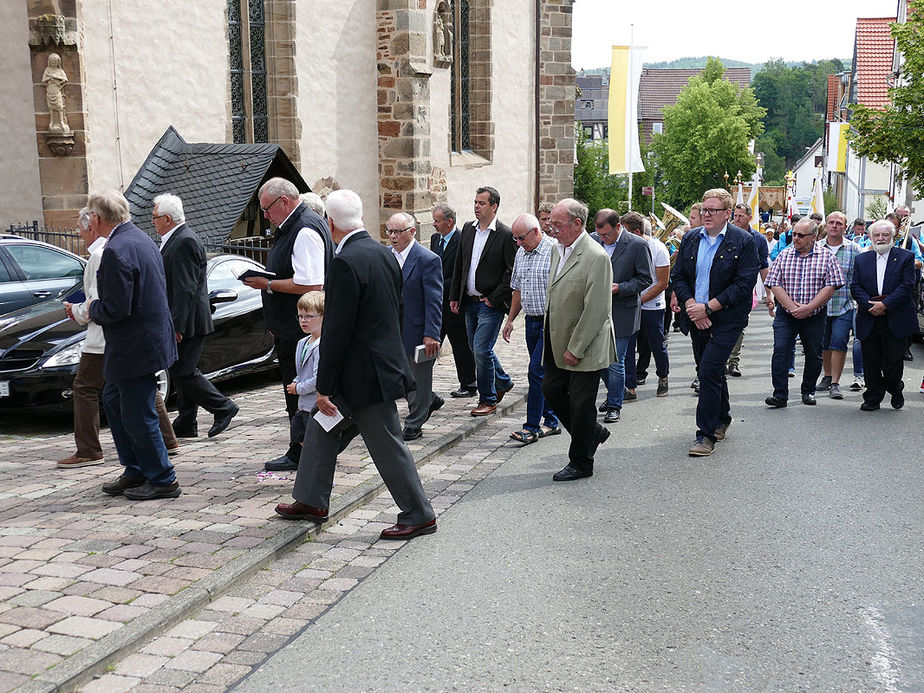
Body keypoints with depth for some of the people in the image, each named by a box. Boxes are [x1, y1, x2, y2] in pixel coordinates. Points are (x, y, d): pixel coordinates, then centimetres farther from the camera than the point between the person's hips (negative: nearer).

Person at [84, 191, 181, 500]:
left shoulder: (116, 250, -22)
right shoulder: (140, 239, 10)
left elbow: (116, 308, -25)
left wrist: (92, 309, -5)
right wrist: (97, 307, 15)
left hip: (136, 347, -11)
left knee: (137, 416, 1)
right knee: (113, 401, 22)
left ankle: (162, 481, 13)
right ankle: (136, 471, 31)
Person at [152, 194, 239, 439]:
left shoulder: (185, 242, -17)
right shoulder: (174, 240, 15)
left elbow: (186, 289, -22)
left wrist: (177, 326, -23)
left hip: (188, 321, -10)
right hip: (181, 321, 10)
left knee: (182, 373, -8)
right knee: (181, 372, 13)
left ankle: (223, 408, 2)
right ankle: (185, 425, 20)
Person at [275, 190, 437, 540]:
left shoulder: (345, 263, -21)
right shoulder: (384, 253, 7)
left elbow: (337, 331, -21)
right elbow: (395, 312, 15)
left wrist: (324, 387, -15)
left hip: (364, 374, -10)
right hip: (384, 360, 10)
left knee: (387, 446, 2)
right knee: (321, 429, 19)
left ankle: (419, 515, 13)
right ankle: (311, 501, 30)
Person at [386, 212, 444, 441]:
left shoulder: (428, 260, -14)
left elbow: (434, 302, -15)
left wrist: (431, 335, -20)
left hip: (417, 332, -6)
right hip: (393, 331, 7)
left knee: (418, 380, 6)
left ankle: (413, 426, 20)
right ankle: (430, 400, 39)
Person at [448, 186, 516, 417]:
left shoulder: (505, 235, -11)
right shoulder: (468, 228, 8)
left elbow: (512, 272, -11)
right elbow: (459, 265, 13)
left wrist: (494, 298, -13)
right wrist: (455, 296, 10)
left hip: (491, 303, -7)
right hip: (470, 301, 7)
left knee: (481, 349, -9)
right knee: (478, 349, 16)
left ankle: (488, 400, 6)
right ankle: (503, 382, 38)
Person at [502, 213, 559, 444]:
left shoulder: (554, 251, -13)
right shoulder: (521, 254, 12)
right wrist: (510, 319, 19)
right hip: (531, 321, 8)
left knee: (537, 370, -10)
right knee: (543, 373, 12)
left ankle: (532, 427, -4)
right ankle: (551, 422, 22)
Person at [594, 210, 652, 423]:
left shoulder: (637, 245, -10)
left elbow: (646, 279, -7)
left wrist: (619, 288, -17)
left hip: (622, 312, -5)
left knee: (615, 361, -2)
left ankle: (614, 406, 12)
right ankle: (617, 392, 36)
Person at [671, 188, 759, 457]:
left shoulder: (743, 241, -6)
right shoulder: (690, 239, 9)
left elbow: (744, 283, -12)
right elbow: (678, 276, 8)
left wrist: (707, 307, -17)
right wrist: (692, 306, -9)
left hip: (726, 320, -5)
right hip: (696, 319, 5)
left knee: (709, 371, -13)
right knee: (709, 371, 16)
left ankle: (706, 434, -5)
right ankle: (722, 419, 38)